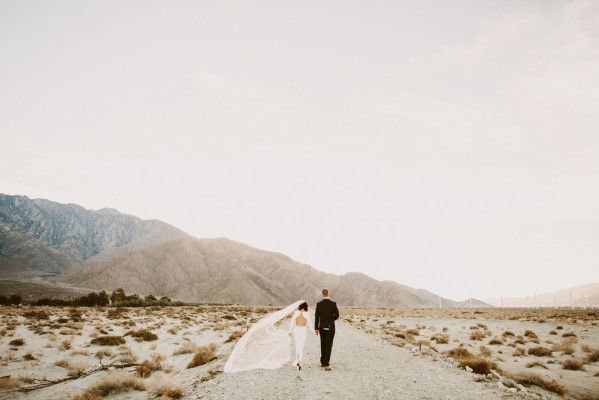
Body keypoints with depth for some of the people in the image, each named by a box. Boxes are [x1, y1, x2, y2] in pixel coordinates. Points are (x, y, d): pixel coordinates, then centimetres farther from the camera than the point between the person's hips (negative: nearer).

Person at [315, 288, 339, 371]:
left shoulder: (319, 304, -6)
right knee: (328, 346, 0)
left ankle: (323, 362, 27)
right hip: (330, 327, -2)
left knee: (323, 345, 17)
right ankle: (326, 365, -8)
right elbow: (337, 315, -2)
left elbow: (316, 317, -4)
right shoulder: (333, 304, -9)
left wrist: (316, 328, 1)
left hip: (322, 327, 2)